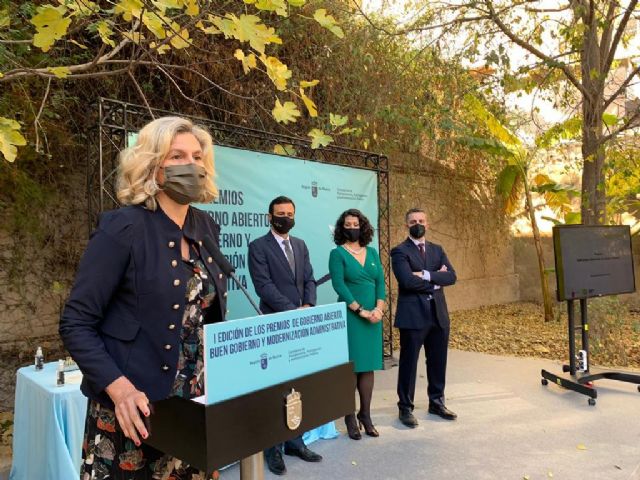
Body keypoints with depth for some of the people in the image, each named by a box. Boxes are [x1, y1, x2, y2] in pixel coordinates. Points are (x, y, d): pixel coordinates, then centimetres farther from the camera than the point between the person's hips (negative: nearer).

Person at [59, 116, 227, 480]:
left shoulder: (206, 228, 5)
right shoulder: (123, 228, -13)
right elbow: (76, 323, -12)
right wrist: (119, 387, -24)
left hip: (198, 402, 6)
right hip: (137, 410, -5)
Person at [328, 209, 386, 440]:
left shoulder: (372, 253, 12)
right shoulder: (337, 253, -3)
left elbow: (380, 282, 7)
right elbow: (339, 285, -11)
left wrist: (379, 309, -8)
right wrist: (361, 311, -15)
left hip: (373, 316, 5)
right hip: (350, 316, -5)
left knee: (368, 366, 9)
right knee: (351, 367, 1)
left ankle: (365, 415, 19)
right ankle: (350, 418, 12)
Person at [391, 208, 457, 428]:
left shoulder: (437, 250, 14)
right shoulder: (400, 251, -5)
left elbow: (451, 276, 0)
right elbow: (407, 281, -19)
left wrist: (426, 275, -14)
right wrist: (436, 280, -9)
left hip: (438, 314, 6)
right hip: (413, 315, -6)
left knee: (438, 362, 15)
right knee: (409, 363, 4)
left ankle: (436, 403, 32)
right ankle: (405, 408, 17)